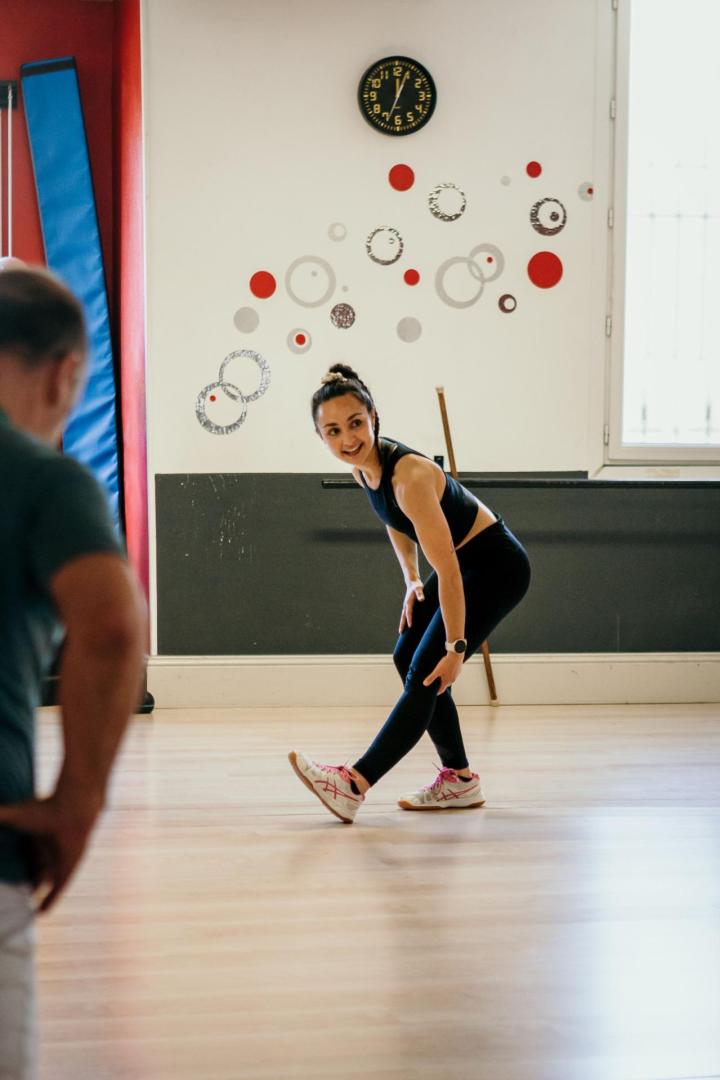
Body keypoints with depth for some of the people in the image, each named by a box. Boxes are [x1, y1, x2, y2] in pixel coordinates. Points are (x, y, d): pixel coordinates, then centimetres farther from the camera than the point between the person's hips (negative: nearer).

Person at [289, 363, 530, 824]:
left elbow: (447, 569, -30)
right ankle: (459, 779, 22)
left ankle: (355, 783, -17)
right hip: (465, 562, 10)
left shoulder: (409, 476, -32)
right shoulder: (363, 465, -6)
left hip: (496, 566, -10)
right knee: (408, 657, 16)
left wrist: (456, 647, -26)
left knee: (426, 673, -14)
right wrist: (412, 581, 6)